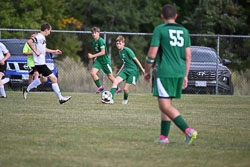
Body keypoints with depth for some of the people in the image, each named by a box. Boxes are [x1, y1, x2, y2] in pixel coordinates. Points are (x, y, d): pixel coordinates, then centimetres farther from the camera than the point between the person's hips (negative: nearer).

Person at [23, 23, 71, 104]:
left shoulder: (42, 37, 14)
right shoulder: (39, 37, -17)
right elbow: (29, 42, -32)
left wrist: (54, 51, 31)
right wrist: (36, 51, -25)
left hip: (41, 63, 11)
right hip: (40, 63, -11)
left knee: (43, 79, 28)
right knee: (54, 79, -8)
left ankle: (27, 90, 33)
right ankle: (60, 98, -4)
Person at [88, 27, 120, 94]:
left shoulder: (101, 41, -21)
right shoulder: (93, 41, 6)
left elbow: (103, 52, -25)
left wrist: (93, 56, -25)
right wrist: (96, 58, 12)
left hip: (105, 61, -7)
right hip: (98, 60, 7)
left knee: (110, 76, 6)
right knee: (92, 73, -14)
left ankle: (118, 88, 26)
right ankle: (99, 87, 2)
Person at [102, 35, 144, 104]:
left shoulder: (127, 50, -15)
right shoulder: (120, 52, 10)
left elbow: (135, 59, -12)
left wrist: (142, 69, -10)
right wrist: (119, 72, 22)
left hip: (133, 71, -7)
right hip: (125, 69, 7)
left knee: (125, 88, -7)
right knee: (115, 81, -13)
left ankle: (125, 100, 25)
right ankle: (111, 99, -17)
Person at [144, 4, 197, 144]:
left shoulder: (160, 30, -4)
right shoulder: (184, 31, 12)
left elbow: (151, 55, -7)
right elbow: (188, 56, 12)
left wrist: (147, 71, 7)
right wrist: (185, 76, 18)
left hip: (165, 72, -6)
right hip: (180, 73, 6)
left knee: (165, 106, -8)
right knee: (166, 104, 16)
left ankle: (189, 131, -22)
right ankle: (164, 137, 14)